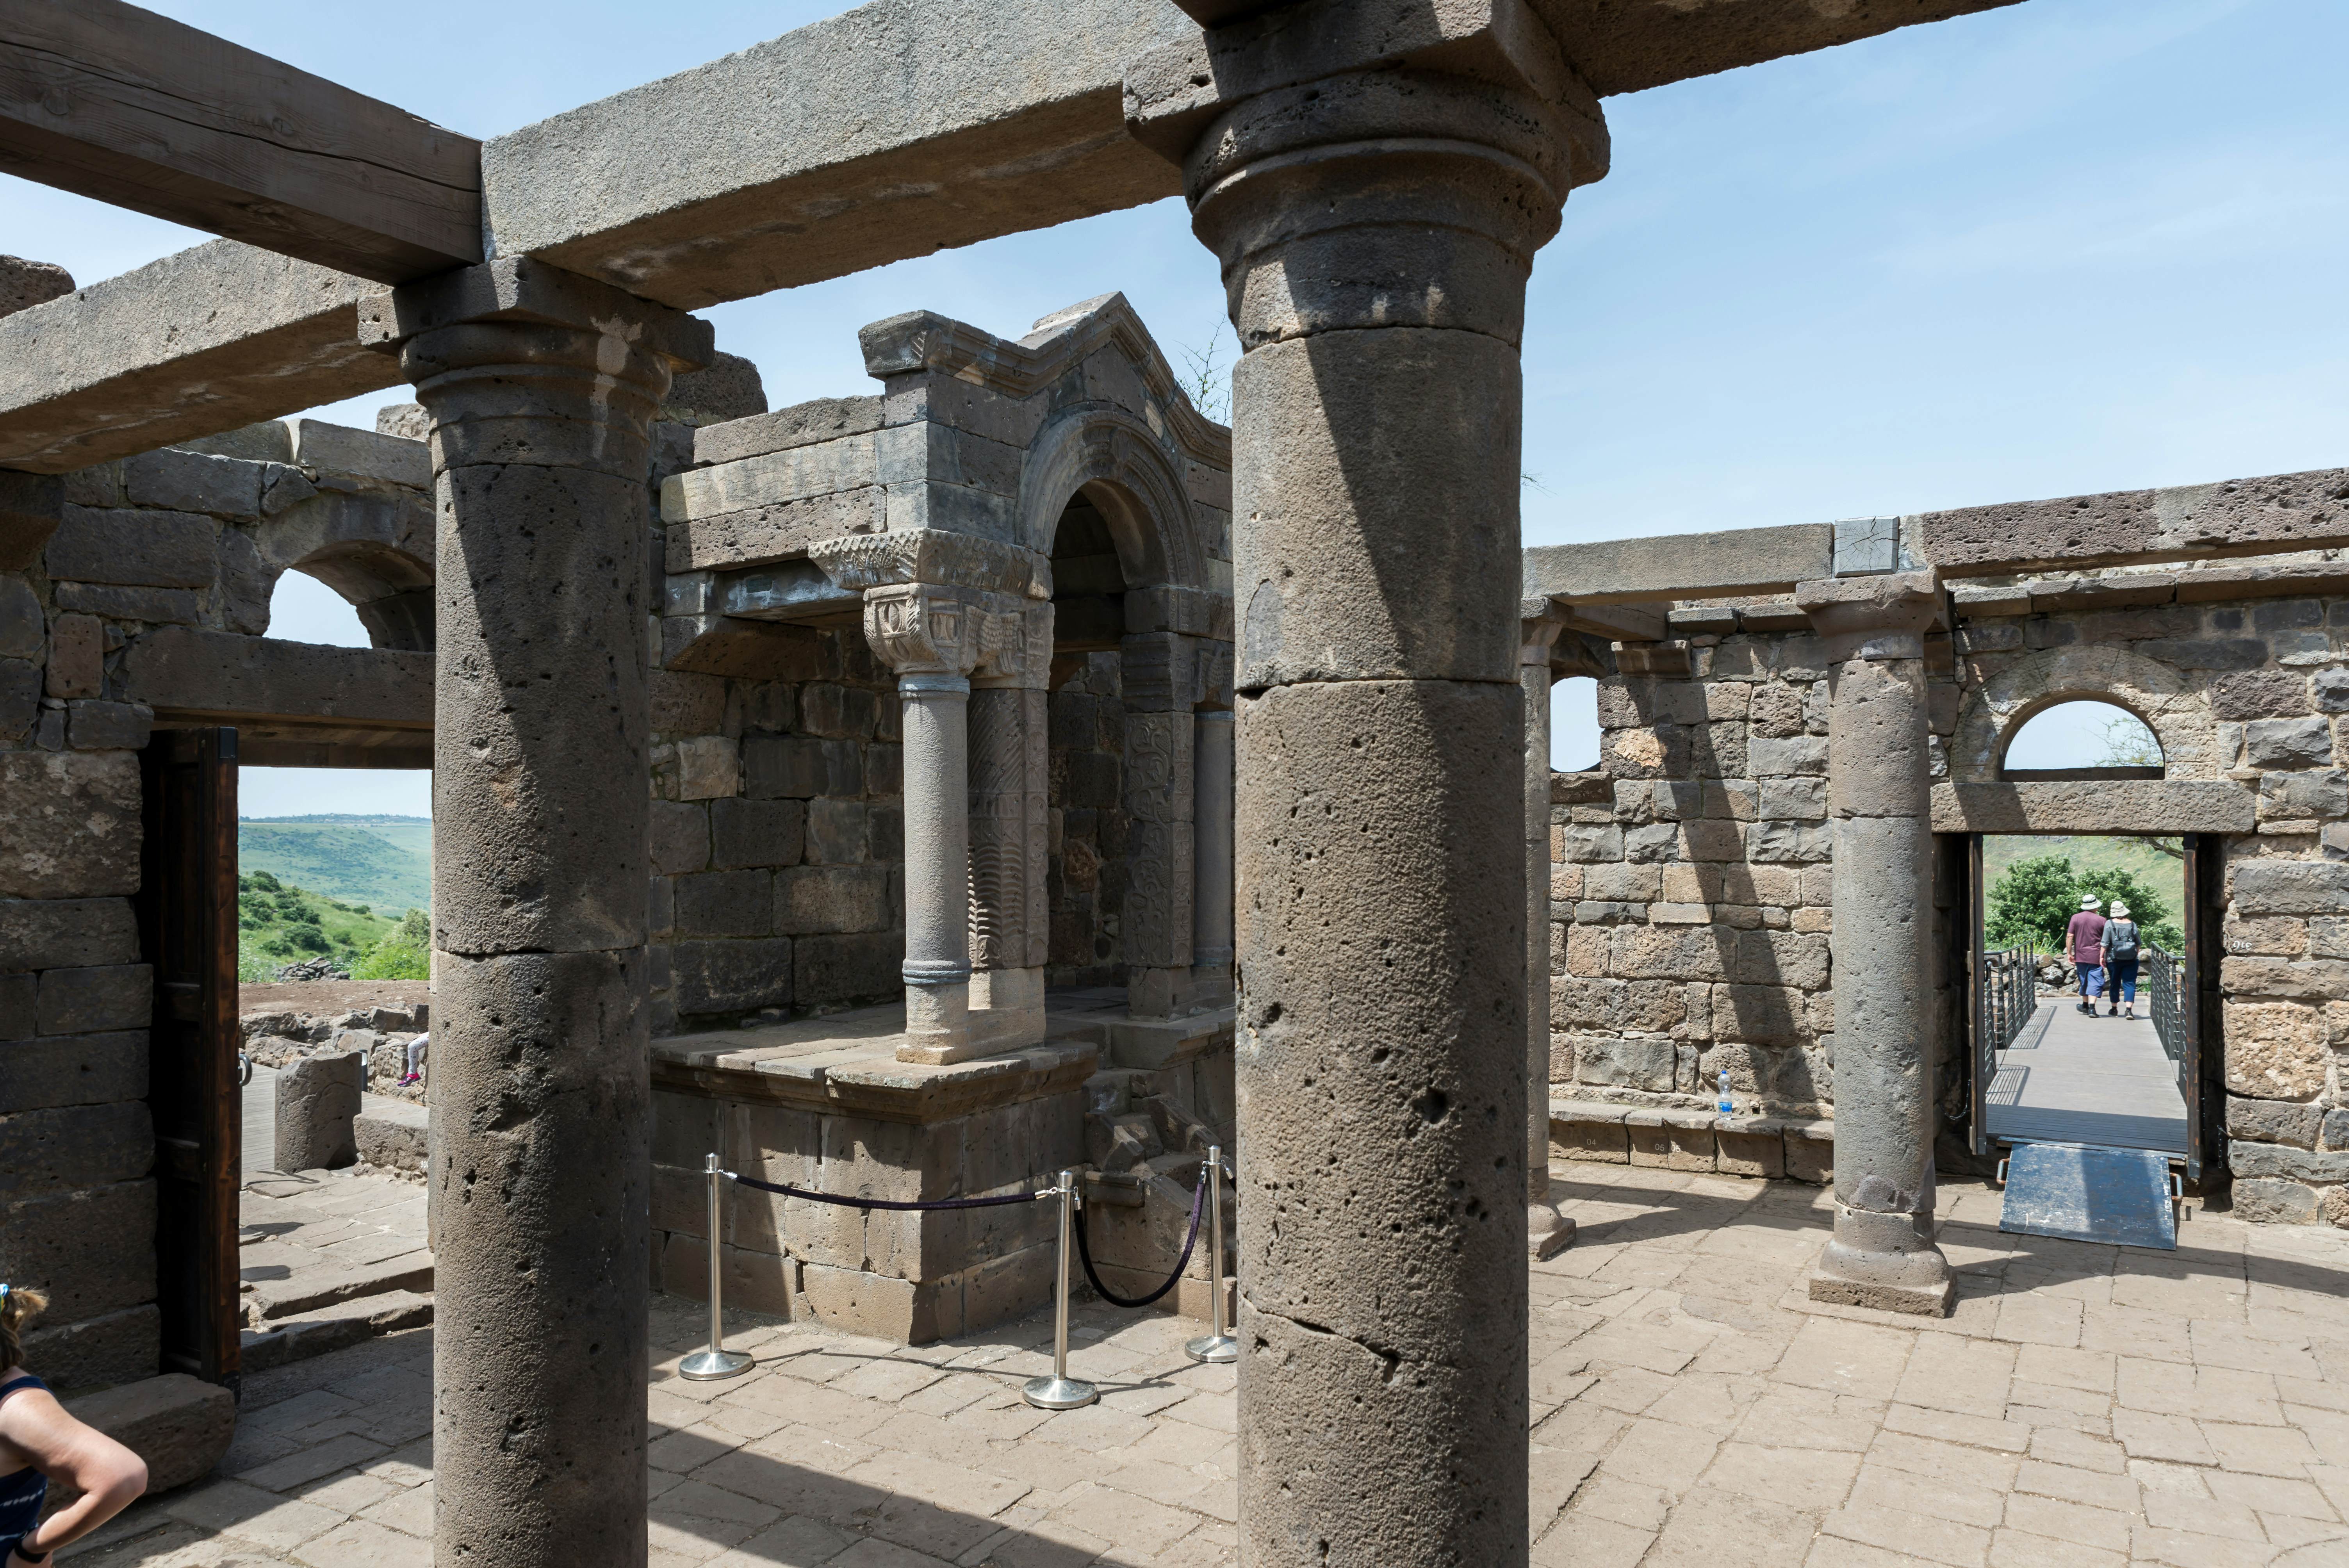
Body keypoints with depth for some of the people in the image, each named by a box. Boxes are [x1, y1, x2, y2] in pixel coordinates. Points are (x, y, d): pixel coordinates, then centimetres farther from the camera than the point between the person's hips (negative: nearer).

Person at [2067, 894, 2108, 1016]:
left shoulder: (2075, 918, 0)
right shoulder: (2101, 920, -4)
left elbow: (2069, 936, -4)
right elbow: (2106, 941, -1)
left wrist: (2070, 954, 1)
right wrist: (2104, 956, 9)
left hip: (2080, 956, 3)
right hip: (2096, 957, -2)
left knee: (2084, 981, 17)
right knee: (2095, 981, -3)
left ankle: (2085, 1005, 32)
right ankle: (2092, 1008, -14)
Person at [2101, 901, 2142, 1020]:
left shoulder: (2109, 924, -8)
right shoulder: (2132, 925, -1)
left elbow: (2105, 943, -9)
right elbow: (2138, 943, 7)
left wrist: (2102, 957, -1)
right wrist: (2136, 955, 21)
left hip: (2114, 960, -1)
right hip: (2130, 960, 1)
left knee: (2114, 984, 12)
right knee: (2129, 984, 0)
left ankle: (2114, 1009, 25)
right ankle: (2129, 1010, -12)